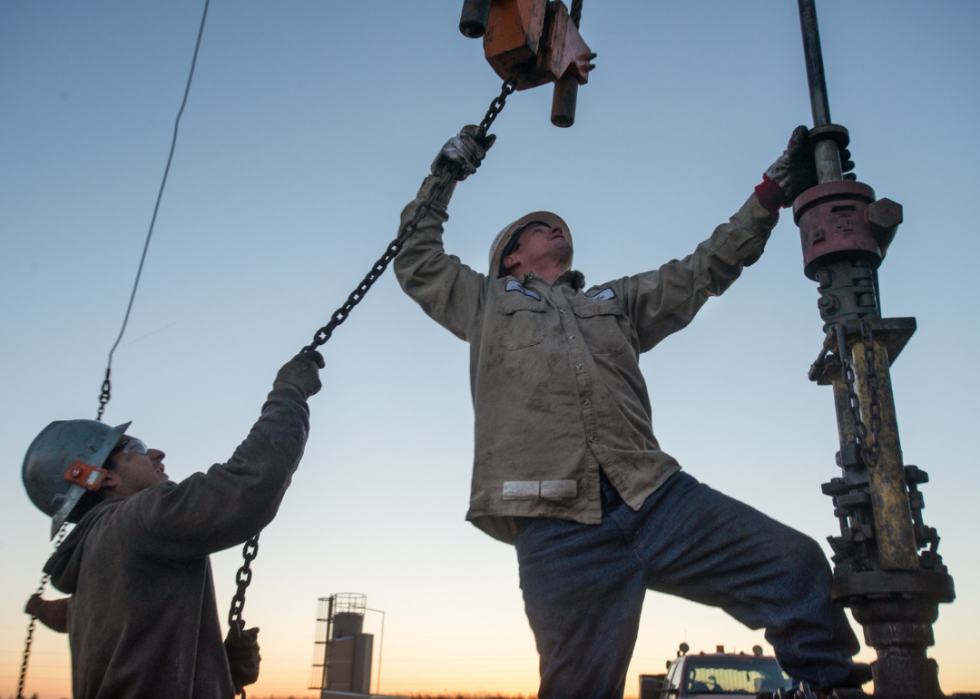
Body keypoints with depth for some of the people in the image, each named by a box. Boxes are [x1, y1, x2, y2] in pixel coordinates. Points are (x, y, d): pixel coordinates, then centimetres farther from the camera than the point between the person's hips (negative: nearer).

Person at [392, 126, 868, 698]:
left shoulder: (616, 302, 31)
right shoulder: (487, 302, 25)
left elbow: (705, 269, 30)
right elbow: (416, 261, 30)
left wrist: (773, 192, 26)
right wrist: (444, 175, 31)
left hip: (656, 498, 3)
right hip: (557, 524, -3)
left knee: (797, 564, -11)